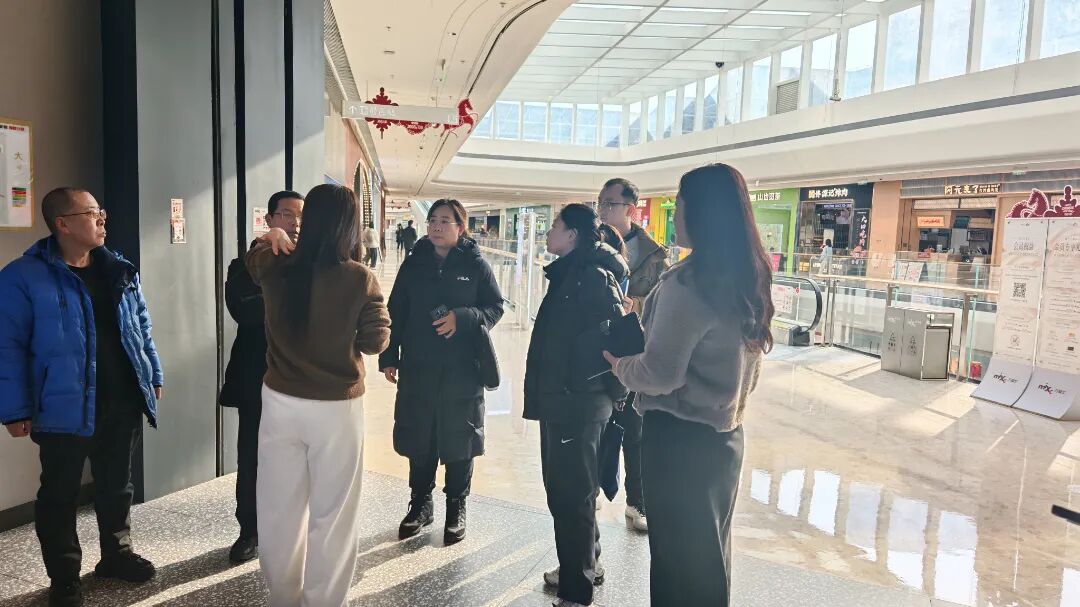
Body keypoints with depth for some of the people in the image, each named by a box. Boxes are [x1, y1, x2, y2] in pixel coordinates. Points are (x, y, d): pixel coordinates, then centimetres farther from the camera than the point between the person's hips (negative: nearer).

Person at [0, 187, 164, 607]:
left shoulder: (120, 271, 7)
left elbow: (141, 328, 15)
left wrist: (154, 377, 13)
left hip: (123, 402, 5)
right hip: (65, 408, -5)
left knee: (117, 485, 18)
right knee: (60, 494, 10)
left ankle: (116, 553, 36)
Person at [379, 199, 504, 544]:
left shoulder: (475, 265, -3)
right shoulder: (414, 263, 4)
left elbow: (496, 307, -2)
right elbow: (396, 312, 6)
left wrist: (462, 318, -19)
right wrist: (389, 357, 3)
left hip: (461, 370, -2)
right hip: (417, 368, 3)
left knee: (458, 439, 7)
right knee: (418, 439, 10)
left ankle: (456, 509, 23)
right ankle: (420, 504, 28)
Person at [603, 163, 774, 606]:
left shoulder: (687, 281, -21)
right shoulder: (749, 277, 5)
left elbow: (660, 373, -19)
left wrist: (619, 366, -2)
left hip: (680, 436, -8)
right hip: (723, 433, 8)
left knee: (677, 555, 7)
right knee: (709, 552, 21)